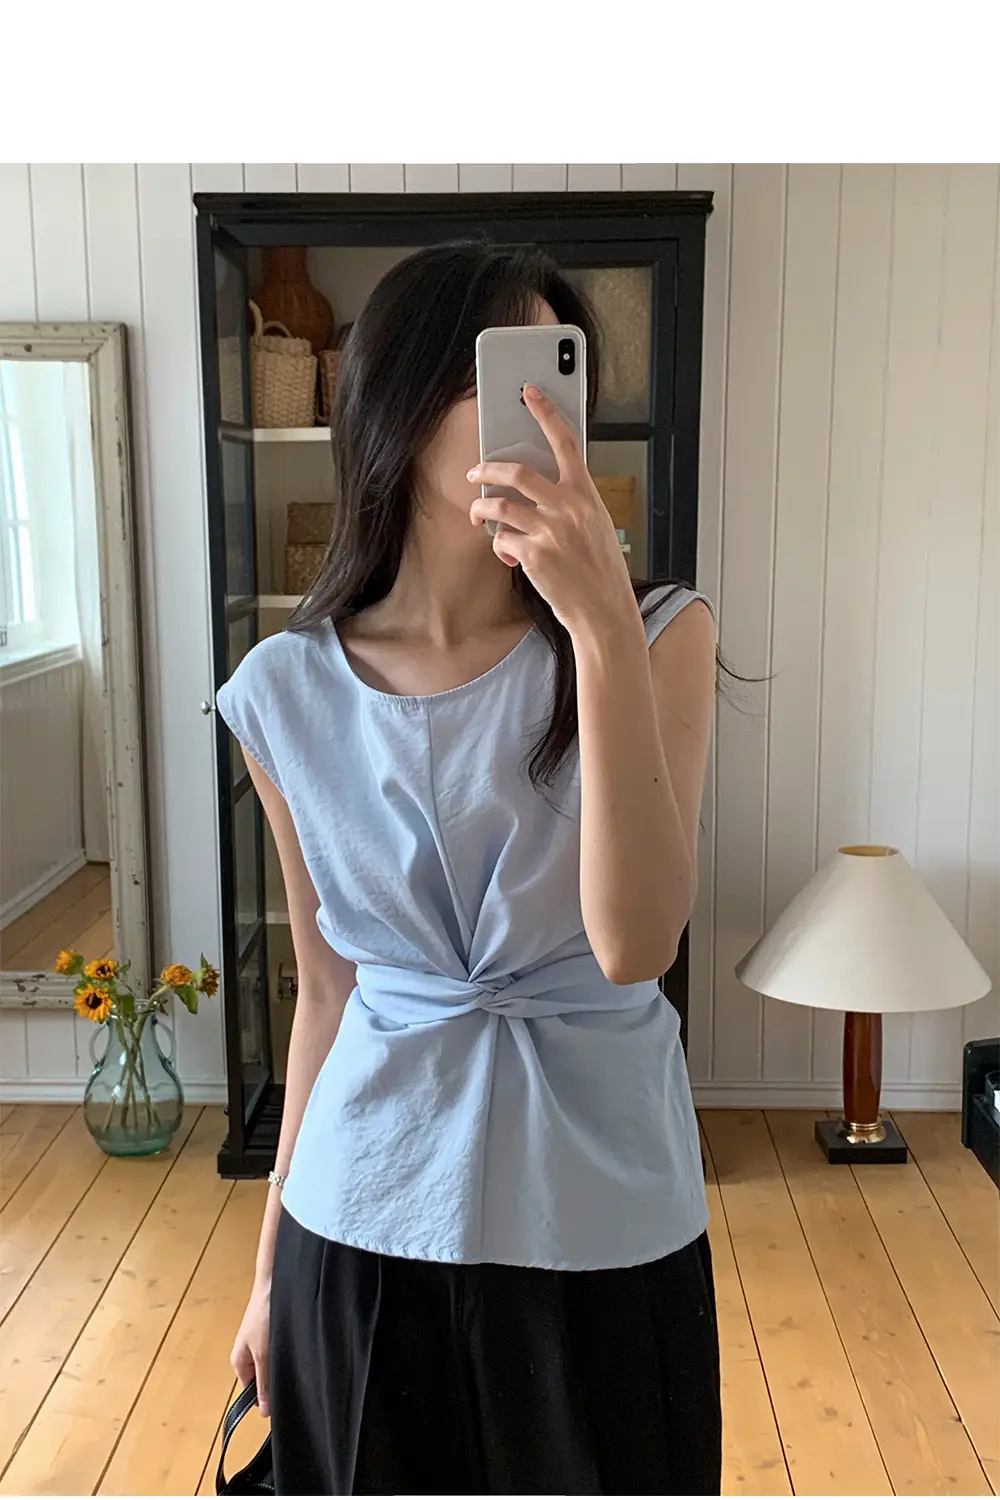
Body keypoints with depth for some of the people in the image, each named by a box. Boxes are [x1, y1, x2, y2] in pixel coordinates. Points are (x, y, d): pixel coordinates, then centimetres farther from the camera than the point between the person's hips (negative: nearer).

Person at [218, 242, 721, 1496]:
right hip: (364, 1227, 2)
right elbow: (325, 987, 5)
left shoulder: (660, 636, -9)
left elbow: (633, 947, -22)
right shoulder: (288, 692, -4)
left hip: (602, 1228, -1)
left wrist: (601, 623, -30)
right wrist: (274, 1253, 11)